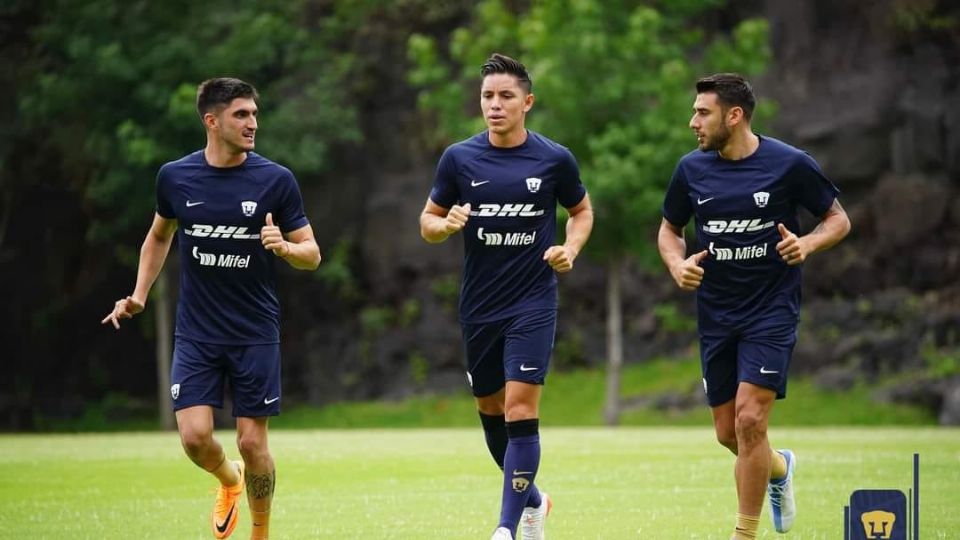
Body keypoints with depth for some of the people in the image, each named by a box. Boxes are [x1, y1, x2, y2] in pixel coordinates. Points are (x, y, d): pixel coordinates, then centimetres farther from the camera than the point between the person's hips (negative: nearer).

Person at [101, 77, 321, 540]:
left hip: (256, 333, -1)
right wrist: (140, 295, 10)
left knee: (252, 442, -2)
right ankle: (229, 481, 26)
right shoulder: (175, 177, -1)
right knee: (195, 437, -10)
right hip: (196, 333, 1)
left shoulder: (276, 180, -7)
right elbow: (160, 235, 19)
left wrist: (285, 246, -23)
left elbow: (312, 255, -2)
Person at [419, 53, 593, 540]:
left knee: (520, 413, -14)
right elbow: (427, 221, 8)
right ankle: (532, 501, 37)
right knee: (491, 413, 13)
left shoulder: (554, 159, -4)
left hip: (533, 304, -3)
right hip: (478, 308, 3)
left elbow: (582, 211, 13)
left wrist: (570, 250, -6)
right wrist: (446, 224, -15)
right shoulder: (459, 158, -1)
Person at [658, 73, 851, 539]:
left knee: (750, 419, -16)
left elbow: (838, 219, 1)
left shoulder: (790, 164, -10)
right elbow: (669, 229, 15)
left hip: (771, 310, -4)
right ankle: (779, 468, 42)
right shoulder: (692, 169, 1)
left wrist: (808, 244, -19)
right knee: (727, 432, 8)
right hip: (716, 315, 4)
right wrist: (678, 264, -6)